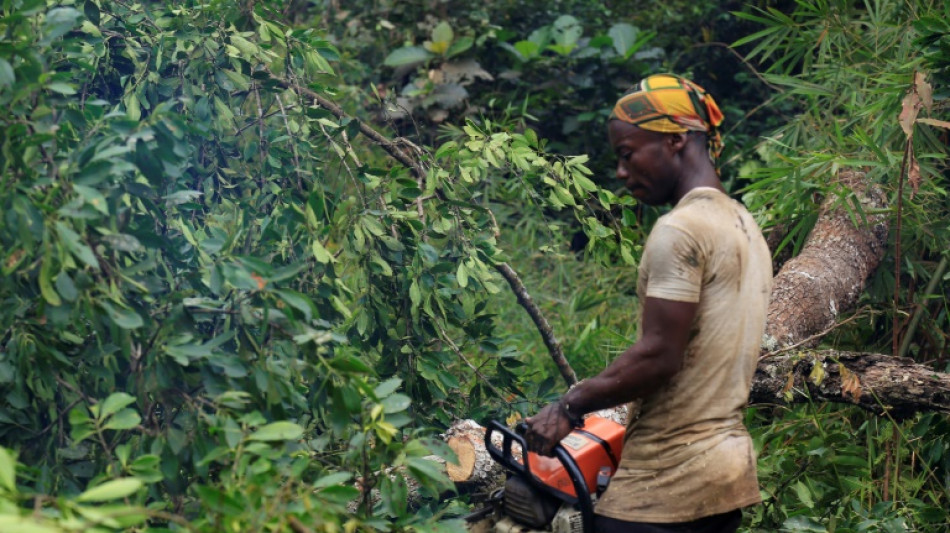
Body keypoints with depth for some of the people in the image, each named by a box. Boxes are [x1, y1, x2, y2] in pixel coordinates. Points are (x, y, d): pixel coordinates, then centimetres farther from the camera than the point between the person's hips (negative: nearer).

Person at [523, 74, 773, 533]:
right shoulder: (745, 225, 14)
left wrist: (569, 408, -10)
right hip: (729, 465, 9)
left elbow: (659, 356, -20)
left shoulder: (680, 229, -14)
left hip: (667, 481, -9)